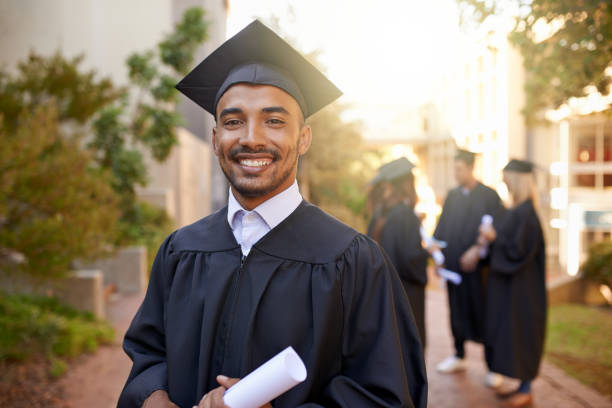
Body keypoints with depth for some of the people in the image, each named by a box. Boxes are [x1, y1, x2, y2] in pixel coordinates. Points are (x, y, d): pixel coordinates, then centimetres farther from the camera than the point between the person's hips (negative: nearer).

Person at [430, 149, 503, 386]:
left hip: (477, 265, -5)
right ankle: (459, 356, 28)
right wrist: (435, 243, -6)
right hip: (453, 264, 5)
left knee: (482, 311, 1)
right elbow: (443, 223, 9)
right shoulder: (452, 196, 10)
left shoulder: (489, 196, -6)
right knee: (457, 310, 13)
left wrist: (477, 250, -22)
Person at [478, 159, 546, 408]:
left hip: (521, 288, -9)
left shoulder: (525, 213, -20)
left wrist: (495, 237, -16)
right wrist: (491, 239, 0)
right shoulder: (517, 210, 9)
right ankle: (521, 384, 26)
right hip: (509, 285, 9)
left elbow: (520, 250, -23)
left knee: (520, 336, 0)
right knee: (509, 335, 15)